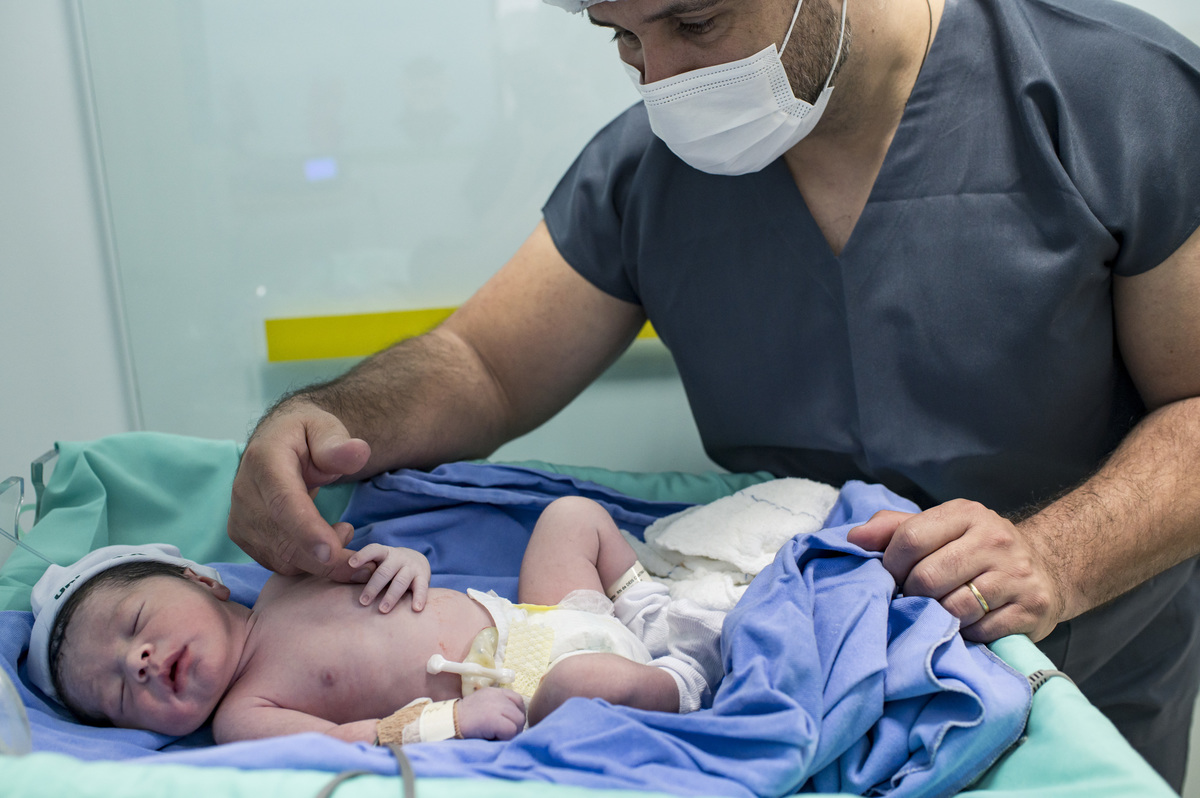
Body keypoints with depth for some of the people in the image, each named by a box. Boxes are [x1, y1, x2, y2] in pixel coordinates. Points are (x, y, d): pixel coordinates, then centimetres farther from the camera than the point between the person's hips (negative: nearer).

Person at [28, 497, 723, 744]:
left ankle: (649, 613, 19)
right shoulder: (242, 719, -11)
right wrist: (455, 718, -33)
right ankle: (678, 678, -7)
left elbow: (366, 564, 18)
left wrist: (402, 559, -7)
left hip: (531, 619, 7)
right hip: (515, 693, -7)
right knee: (590, 683, -38)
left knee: (574, 512, 14)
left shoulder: (288, 584, 8)